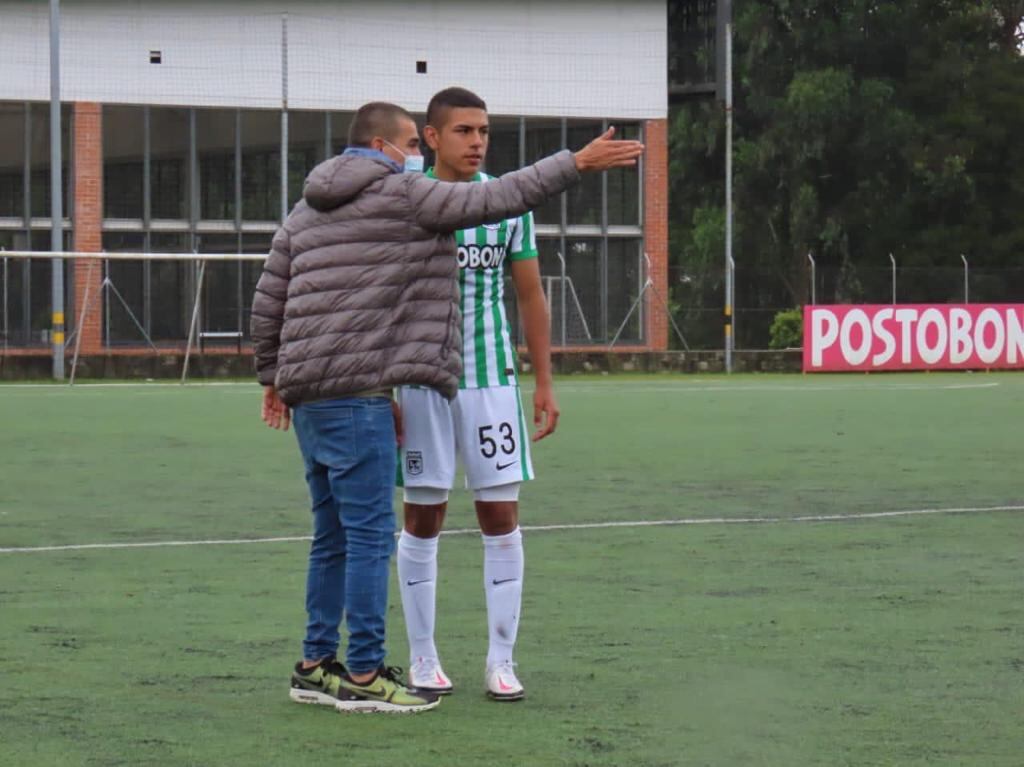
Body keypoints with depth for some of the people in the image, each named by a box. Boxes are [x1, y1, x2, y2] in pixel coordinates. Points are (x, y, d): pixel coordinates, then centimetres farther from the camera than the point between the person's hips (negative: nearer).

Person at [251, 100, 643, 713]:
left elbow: (269, 300, 19)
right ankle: (363, 675, -4)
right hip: (357, 396, -9)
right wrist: (575, 164, 1)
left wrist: (273, 376, 26)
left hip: (307, 393, 9)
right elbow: (493, 200, -5)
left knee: (334, 536, 15)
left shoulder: (306, 211, 18)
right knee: (371, 535, -5)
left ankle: (317, 666, 19)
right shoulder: (400, 196, -5)